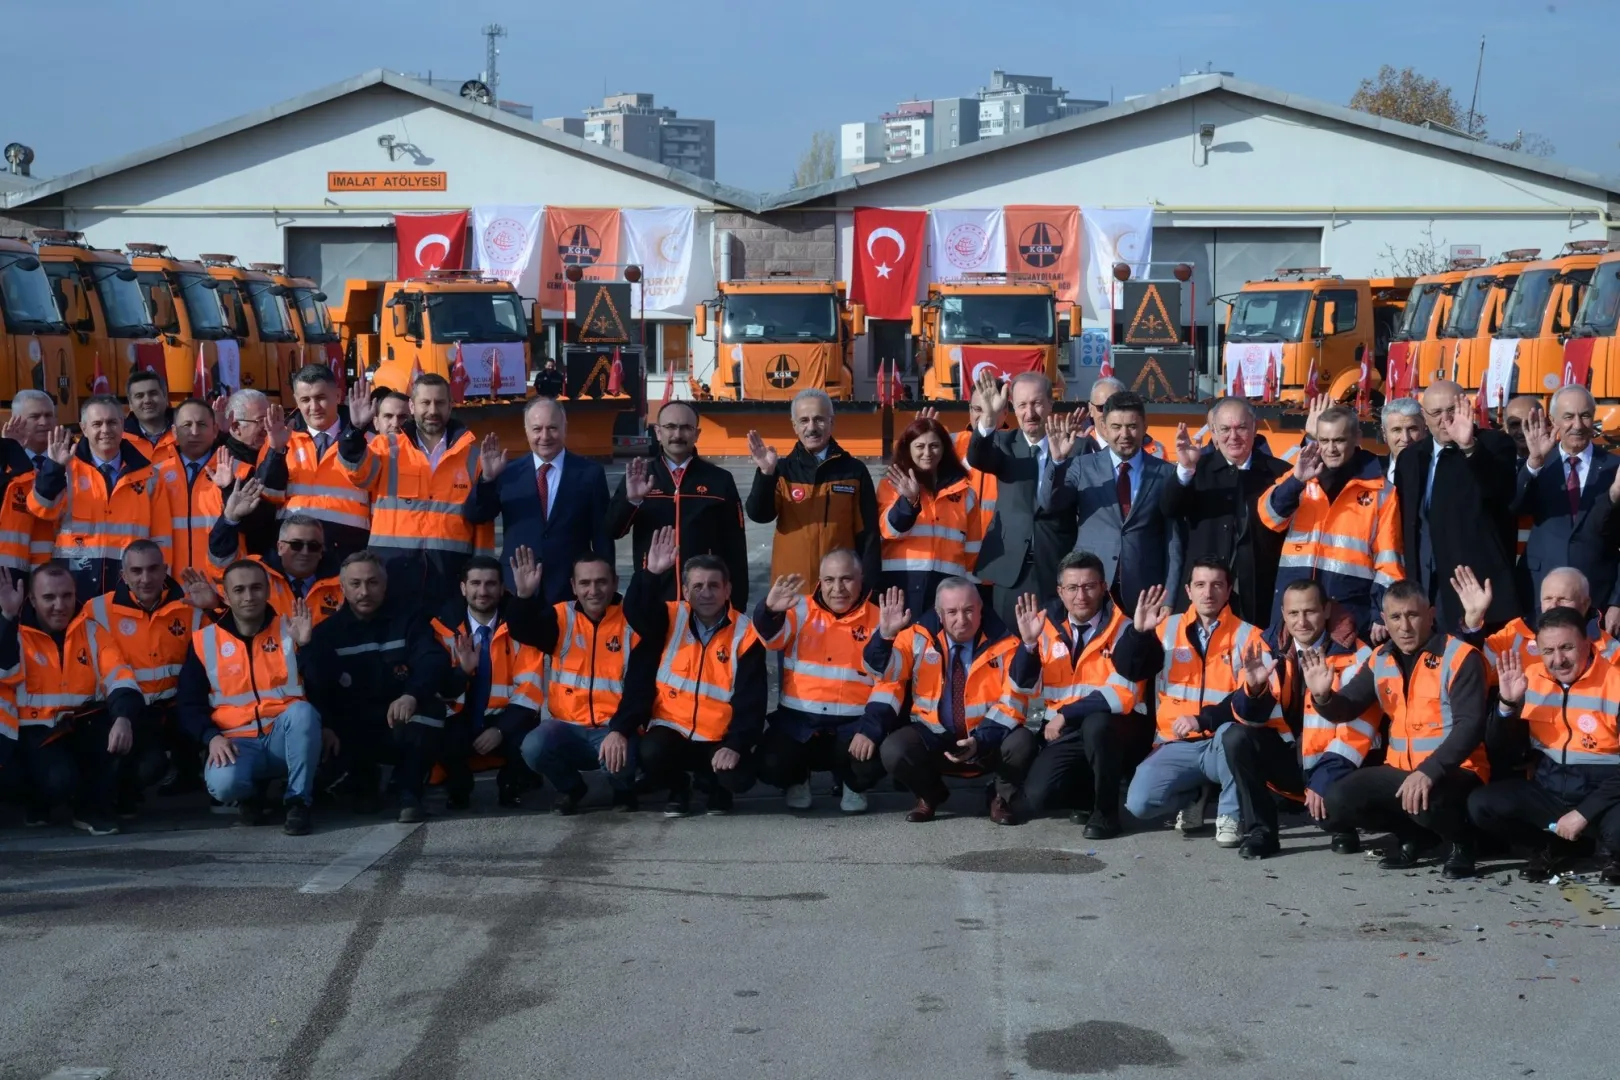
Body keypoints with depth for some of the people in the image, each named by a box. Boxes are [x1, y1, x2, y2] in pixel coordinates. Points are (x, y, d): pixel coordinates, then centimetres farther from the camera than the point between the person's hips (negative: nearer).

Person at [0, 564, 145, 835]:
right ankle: (39, 800, 8)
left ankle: (93, 807, -6)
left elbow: (121, 680, -5)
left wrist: (124, 718, -26)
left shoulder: (92, 632, 7)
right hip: (38, 732, -3)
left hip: (85, 728, 3)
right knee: (59, 779, -33)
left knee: (121, 729, -29)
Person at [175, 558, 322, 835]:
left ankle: (298, 801, -15)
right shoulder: (205, 640, 5)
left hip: (285, 739, 0)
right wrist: (211, 737, -12)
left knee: (302, 711, -34)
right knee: (222, 783, -33)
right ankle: (251, 794, 7)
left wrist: (305, 643, -21)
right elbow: (188, 704, 6)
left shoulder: (290, 629, 3)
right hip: (238, 742, 0)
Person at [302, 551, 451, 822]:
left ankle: (410, 794, -18)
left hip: (404, 723, -2)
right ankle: (363, 786, 7)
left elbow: (434, 661, -19)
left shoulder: (407, 617, -1)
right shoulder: (329, 630, 2)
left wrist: (412, 695, -37)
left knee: (430, 709, -32)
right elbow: (315, 687, -13)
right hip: (352, 732, 2)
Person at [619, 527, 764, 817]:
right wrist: (651, 573, -35)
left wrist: (736, 745, -20)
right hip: (671, 729, 1)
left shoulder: (745, 634, -5)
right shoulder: (671, 619, 0)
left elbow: (751, 702, -8)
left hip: (720, 738, -1)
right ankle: (678, 787, 7)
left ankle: (713, 785, 14)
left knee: (739, 778, -27)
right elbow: (636, 612, -22)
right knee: (652, 755, -31)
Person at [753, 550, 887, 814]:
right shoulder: (801, 611, 2)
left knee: (872, 762, -28)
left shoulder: (877, 620, 1)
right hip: (798, 722, 0)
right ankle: (796, 780, 15)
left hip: (853, 724, 0)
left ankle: (853, 785, 11)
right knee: (771, 765, -24)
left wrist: (871, 729, -16)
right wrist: (770, 610, -40)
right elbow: (769, 637, -16)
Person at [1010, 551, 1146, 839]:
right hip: (1066, 731, 3)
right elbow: (1024, 686, -1)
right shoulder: (1047, 624, -1)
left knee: (1095, 724, -37)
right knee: (1039, 796, -18)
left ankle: (1106, 810, -14)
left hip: (1114, 726, -3)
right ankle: (1088, 792, 15)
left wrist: (1066, 714, -23)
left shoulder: (1123, 629, -12)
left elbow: (1123, 695, -22)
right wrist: (1028, 642, -18)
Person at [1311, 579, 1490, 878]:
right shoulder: (1380, 659, 5)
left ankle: (1460, 840, -2)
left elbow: (1470, 725, -22)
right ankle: (1413, 834, 12)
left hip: (1453, 770, -6)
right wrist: (1323, 697, -14)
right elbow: (1346, 709, 10)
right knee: (1337, 803, -13)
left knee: (1425, 801, -38)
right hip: (1400, 769, 6)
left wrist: (1429, 771, -35)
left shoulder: (1459, 656, -13)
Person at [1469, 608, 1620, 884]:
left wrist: (1584, 813, -20)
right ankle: (1561, 845, 6)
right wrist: (1507, 702, -15)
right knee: (1481, 805, -17)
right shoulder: (1530, 678, 1)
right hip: (1547, 789, 5)